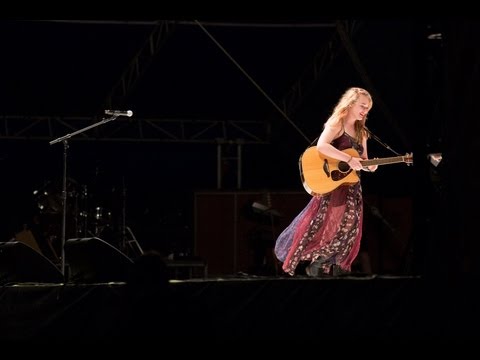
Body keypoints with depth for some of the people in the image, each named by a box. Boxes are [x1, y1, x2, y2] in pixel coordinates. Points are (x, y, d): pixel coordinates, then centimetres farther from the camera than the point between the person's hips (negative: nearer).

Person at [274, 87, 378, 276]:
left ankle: (336, 270, 11)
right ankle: (316, 266, 6)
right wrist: (348, 159, -30)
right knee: (326, 226, -8)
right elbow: (321, 145, -27)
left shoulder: (361, 132, 15)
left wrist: (369, 166, -6)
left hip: (352, 187, 8)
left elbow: (362, 160, 18)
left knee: (349, 229, 4)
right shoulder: (337, 123, -9)